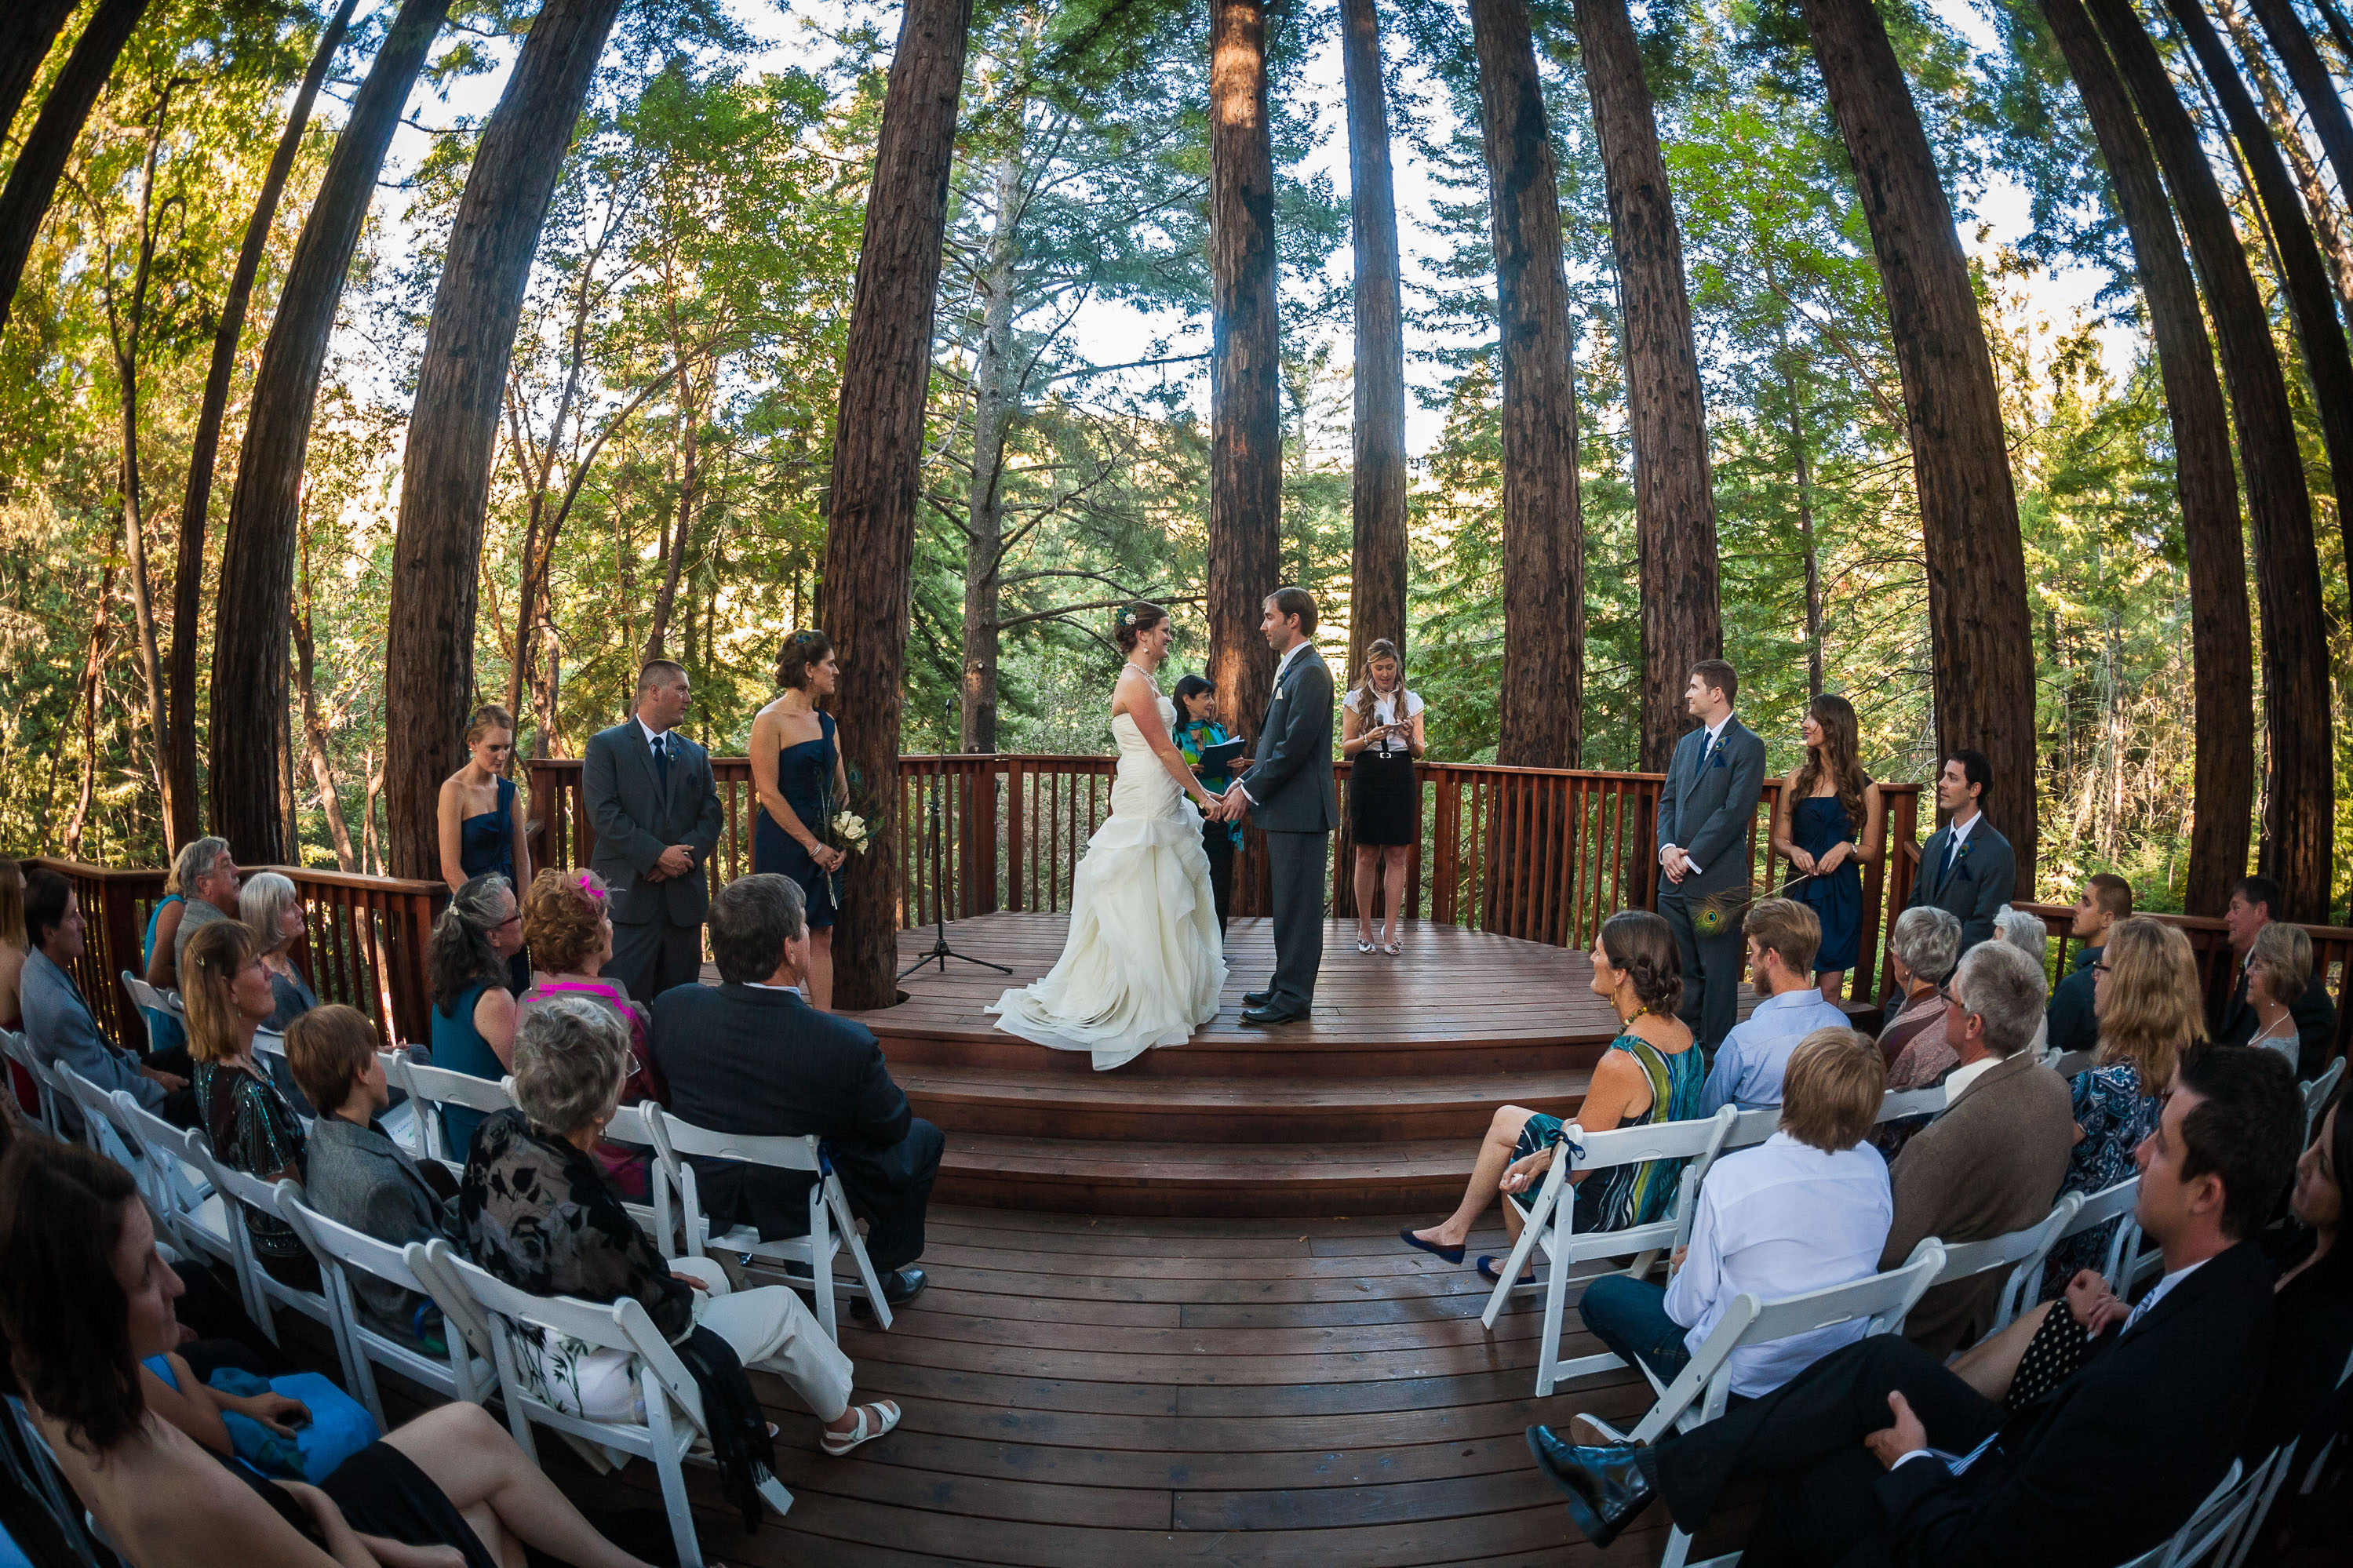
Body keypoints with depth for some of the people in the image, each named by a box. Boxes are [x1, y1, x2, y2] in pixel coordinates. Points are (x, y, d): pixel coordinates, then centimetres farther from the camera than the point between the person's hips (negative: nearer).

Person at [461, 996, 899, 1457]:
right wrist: (678, 1287, -1)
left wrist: (655, 1268, 3)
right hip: (593, 1382, -8)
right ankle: (841, 1422, 36)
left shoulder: (496, 1134, -17)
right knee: (781, 1306, 10)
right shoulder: (583, 1214, -40)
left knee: (710, 1273, 25)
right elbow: (668, 1316, -22)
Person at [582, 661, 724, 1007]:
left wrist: (686, 854, -9)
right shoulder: (606, 745, 2)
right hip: (628, 894, -5)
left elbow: (712, 816, 10)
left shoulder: (695, 754, 18)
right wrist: (657, 854, -15)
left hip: (683, 895, 5)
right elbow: (605, 814, -8)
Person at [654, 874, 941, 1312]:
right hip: (807, 1206, -4)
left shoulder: (671, 1008, -20)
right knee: (923, 1136, 20)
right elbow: (893, 1126, -14)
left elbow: (668, 1092, 1)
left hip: (710, 1194, 5)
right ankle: (882, 1276, 30)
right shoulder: (847, 1044, -34)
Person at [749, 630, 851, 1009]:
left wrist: (842, 842, 1)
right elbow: (768, 793, -13)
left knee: (822, 937, 7)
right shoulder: (770, 720, -9)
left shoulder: (826, 722, 13)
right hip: (784, 843, -7)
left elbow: (841, 787, 17)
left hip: (824, 846, 7)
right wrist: (814, 846, -13)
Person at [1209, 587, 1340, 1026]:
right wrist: (1244, 783, 10)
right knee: (1287, 904, 16)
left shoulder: (1310, 672, -15)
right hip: (1286, 810, 10)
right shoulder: (1291, 669, 16)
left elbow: (1294, 747, -21)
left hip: (1302, 809, -10)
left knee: (1297, 907, -3)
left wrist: (1249, 791, -16)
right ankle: (1286, 986, 26)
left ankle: (1293, 999, 4)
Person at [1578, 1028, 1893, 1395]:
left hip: (1745, 1381, -6)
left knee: (1601, 1294, 14)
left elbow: (1689, 1309, -17)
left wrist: (1687, 1267, 8)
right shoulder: (1874, 1167, -14)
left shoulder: (1731, 1176, -30)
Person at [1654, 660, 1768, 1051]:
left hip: (1717, 881, -7)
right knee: (1680, 970, 13)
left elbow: (1735, 811, -14)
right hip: (1676, 878, 8)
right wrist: (1668, 849, -2)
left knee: (1717, 973, -1)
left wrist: (1691, 858, -15)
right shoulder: (1687, 743, 17)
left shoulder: (1747, 746, -7)